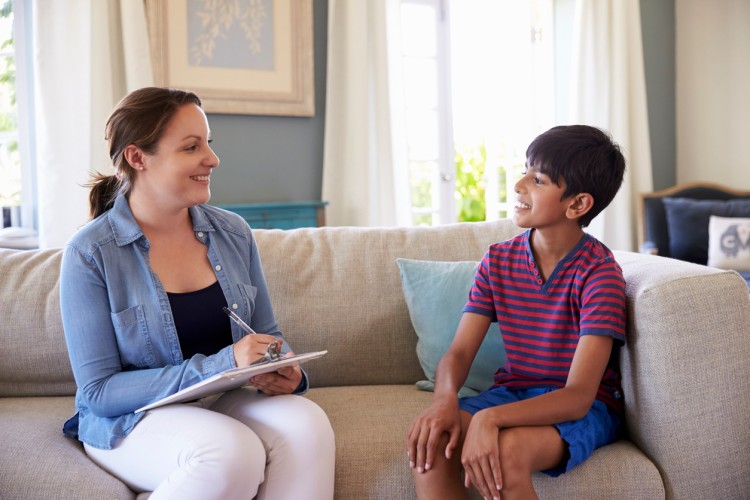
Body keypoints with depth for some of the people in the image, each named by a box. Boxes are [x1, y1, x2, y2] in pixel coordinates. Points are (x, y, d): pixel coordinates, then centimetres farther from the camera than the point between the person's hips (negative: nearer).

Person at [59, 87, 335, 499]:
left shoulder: (233, 232, 3)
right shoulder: (90, 254, -10)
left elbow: (267, 333, 13)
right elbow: (98, 391, -13)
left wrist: (283, 371, -12)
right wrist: (220, 365, -23)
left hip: (226, 403, 4)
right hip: (132, 419, -3)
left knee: (306, 422, -28)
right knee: (232, 452, -34)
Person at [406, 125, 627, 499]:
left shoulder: (599, 273, -16)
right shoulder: (498, 261, 1)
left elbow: (578, 396, -23)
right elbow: (458, 353, -3)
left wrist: (489, 417, -39)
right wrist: (444, 399, -28)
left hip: (584, 408, -4)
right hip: (513, 393, 4)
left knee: (504, 452, -35)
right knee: (429, 441, -25)